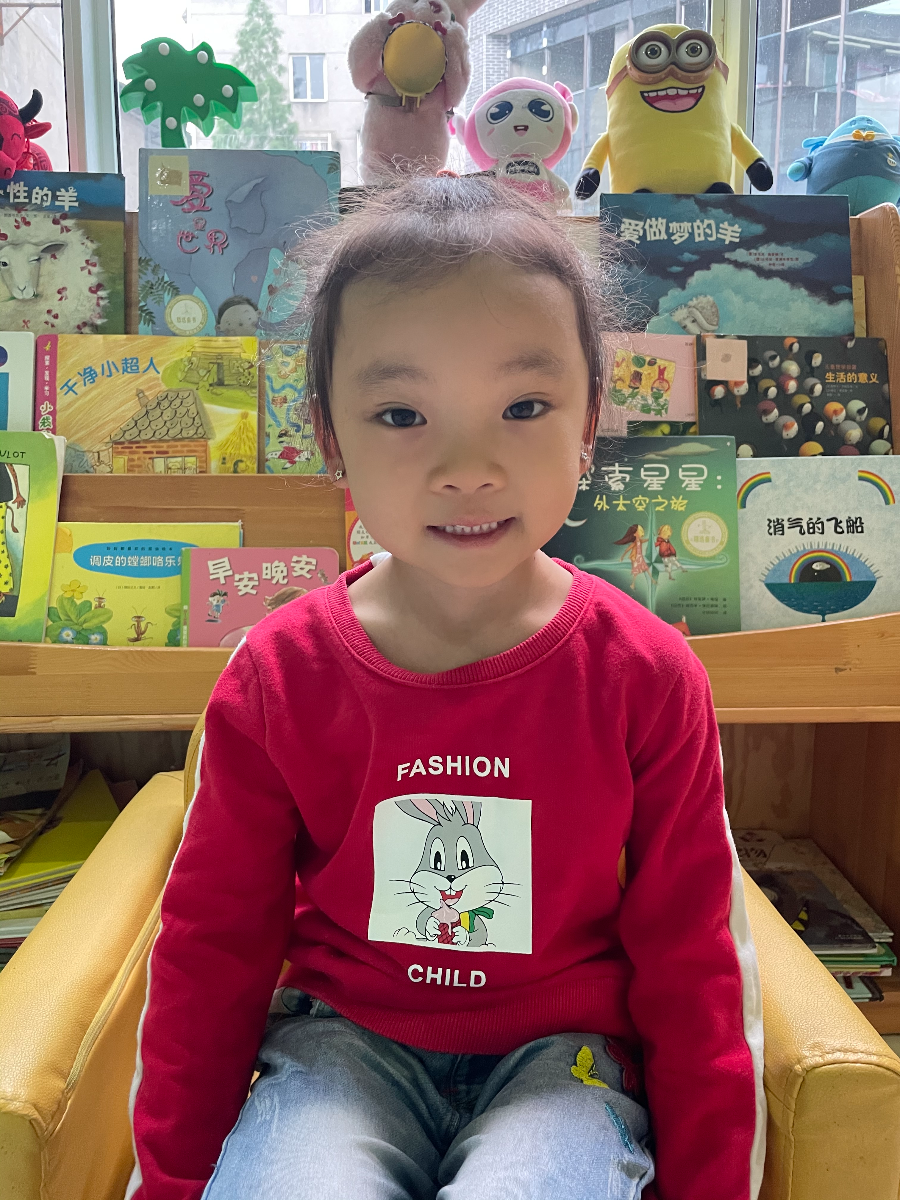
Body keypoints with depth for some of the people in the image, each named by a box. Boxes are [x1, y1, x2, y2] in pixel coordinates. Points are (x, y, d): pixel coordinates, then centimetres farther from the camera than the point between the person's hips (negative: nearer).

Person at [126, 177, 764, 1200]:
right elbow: (212, 944, 1)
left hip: (559, 1050, 0)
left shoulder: (646, 678, -11)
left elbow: (687, 961, -1)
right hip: (345, 1039, 1)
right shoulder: (278, 678, -10)